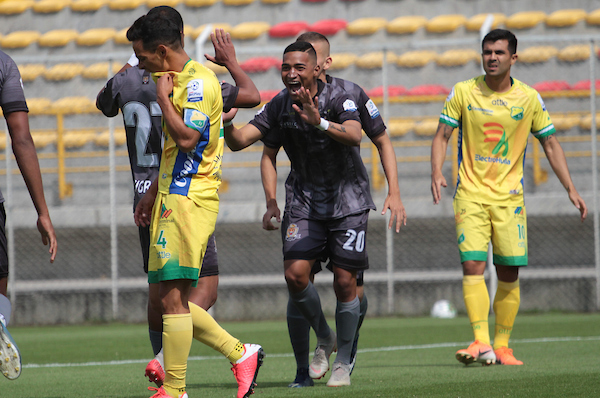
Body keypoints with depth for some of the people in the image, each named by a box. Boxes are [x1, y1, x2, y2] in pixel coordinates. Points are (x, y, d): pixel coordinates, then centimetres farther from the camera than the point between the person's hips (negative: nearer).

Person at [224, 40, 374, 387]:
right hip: (304, 199, 3)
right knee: (295, 274, -12)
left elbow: (354, 136, -37)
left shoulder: (338, 99, -18)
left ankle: (343, 362, 11)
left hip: (347, 199, -3)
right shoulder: (279, 107, -6)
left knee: (344, 281, -6)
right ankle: (324, 338, 15)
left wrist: (319, 122, -53)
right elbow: (240, 141, -1)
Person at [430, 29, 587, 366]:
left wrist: (571, 189, 2)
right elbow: (442, 136, 3)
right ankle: (481, 343, -19)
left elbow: (551, 144, 8)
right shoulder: (463, 93, -1)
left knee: (509, 272, 0)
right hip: (471, 194, -1)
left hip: (509, 196, 1)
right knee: (473, 265, -15)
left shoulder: (529, 98, 1)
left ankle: (502, 346, 10)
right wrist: (437, 172, -15)